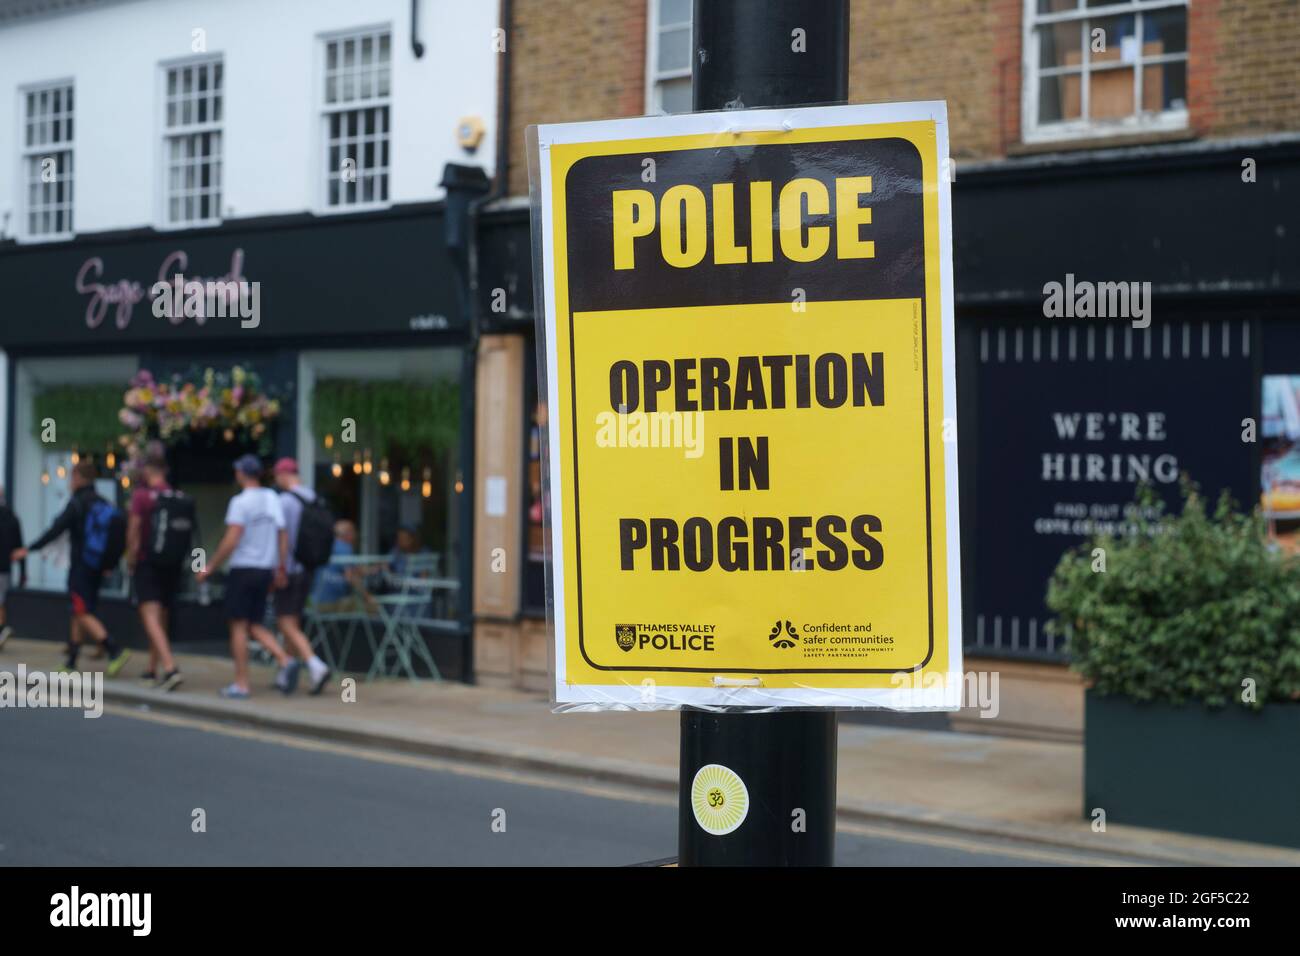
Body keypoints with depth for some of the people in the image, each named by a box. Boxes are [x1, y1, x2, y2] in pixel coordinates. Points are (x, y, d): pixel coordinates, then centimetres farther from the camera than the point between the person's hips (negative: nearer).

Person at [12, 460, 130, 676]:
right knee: (79, 613, 14)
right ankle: (71, 660, 19)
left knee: (84, 614, -7)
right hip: (96, 569, 8)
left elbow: (56, 529, -15)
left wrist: (29, 549, -9)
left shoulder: (77, 503, -12)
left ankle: (115, 650, -21)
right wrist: (109, 563, 20)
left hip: (80, 567, -8)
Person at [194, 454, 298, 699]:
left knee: (238, 626, 1)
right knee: (256, 625, 14)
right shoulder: (273, 499, 9)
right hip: (266, 570, 6)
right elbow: (283, 537, 10)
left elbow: (231, 541, -17)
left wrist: (211, 566, -10)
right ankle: (284, 661, -7)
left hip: (243, 569, -6)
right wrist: (280, 569, 18)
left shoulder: (240, 502, -11)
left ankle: (241, 684, 2)